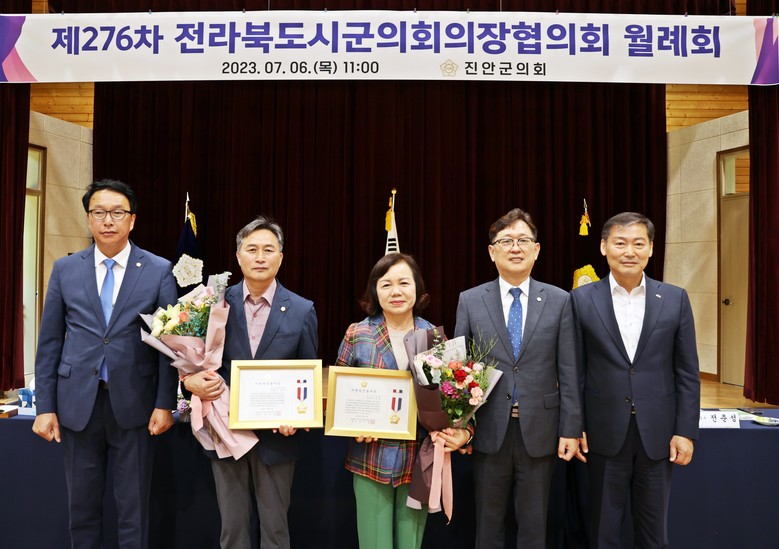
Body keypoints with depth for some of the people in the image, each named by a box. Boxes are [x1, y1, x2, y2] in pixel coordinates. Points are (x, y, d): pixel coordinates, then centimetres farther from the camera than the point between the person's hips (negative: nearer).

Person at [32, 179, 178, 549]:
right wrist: (45, 406, 2)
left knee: (132, 506, 9)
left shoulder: (159, 271, -2)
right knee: (82, 504, 15)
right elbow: (49, 342, 6)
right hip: (78, 402, 2)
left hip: (133, 402, -2)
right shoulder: (65, 269, 4)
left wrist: (164, 404, -8)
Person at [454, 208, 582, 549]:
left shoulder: (559, 301, 0)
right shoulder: (470, 301, 0)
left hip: (539, 431, 0)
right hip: (489, 431, 0)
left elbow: (568, 371, -1)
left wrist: (571, 429, -3)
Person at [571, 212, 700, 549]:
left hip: (658, 433, 1)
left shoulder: (675, 299, 0)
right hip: (605, 433, -1)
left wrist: (686, 431, -2)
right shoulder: (582, 299, -3)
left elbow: (687, 373, 2)